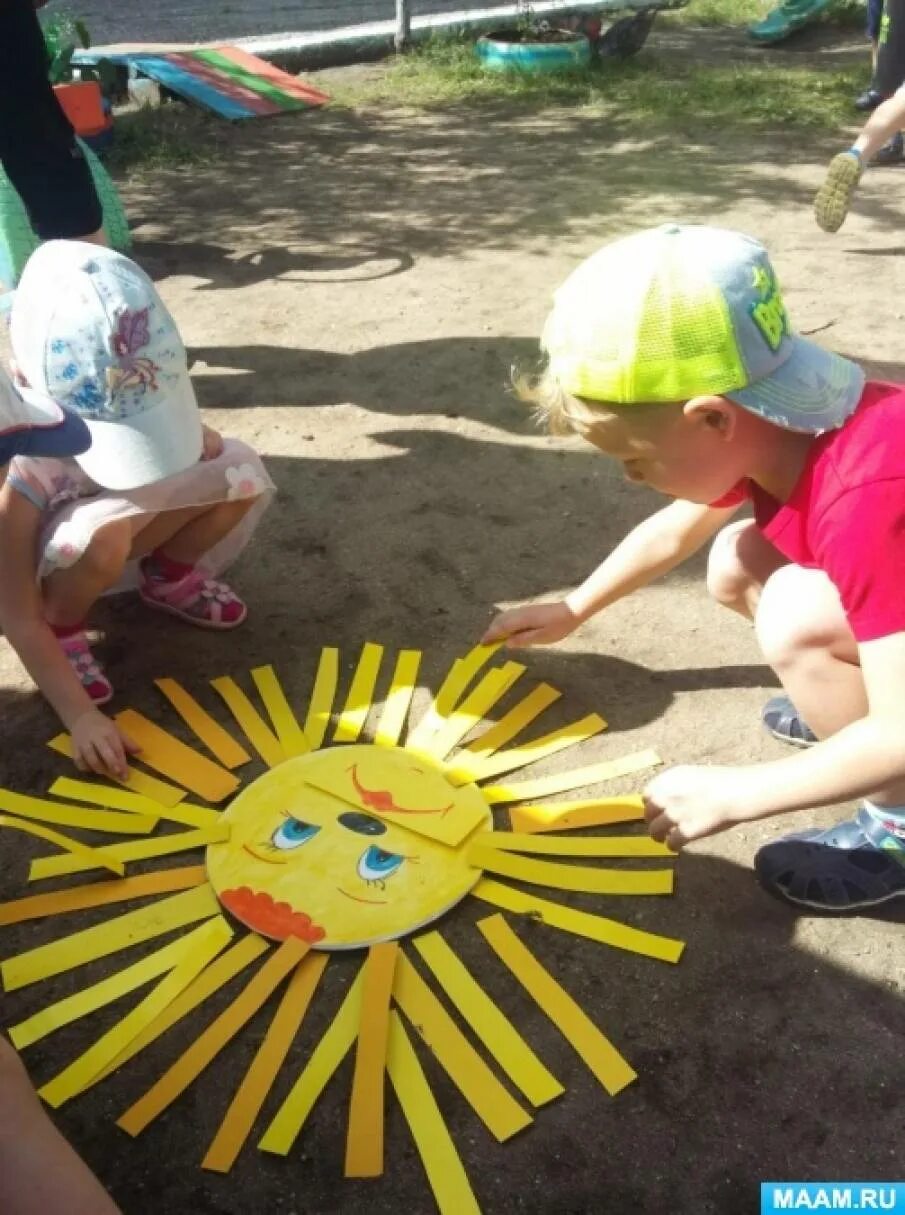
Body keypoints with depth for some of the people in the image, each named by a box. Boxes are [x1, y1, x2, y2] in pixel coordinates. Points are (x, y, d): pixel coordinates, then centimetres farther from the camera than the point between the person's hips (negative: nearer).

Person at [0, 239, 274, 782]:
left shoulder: (149, 411, -24)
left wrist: (202, 451, -28)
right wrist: (79, 715, -38)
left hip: (127, 529, 5)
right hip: (44, 566, -4)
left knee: (241, 471, -19)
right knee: (102, 532, -42)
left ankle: (167, 577, 7)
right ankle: (64, 626, -9)